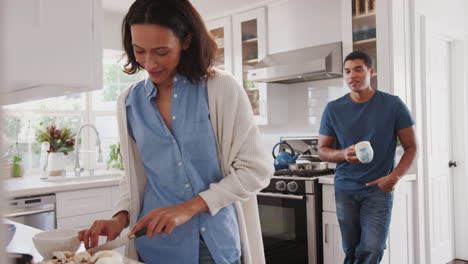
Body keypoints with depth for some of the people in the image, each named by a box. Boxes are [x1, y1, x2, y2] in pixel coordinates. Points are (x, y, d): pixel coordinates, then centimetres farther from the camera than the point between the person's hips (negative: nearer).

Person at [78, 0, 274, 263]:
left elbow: (257, 169, -12)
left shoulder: (222, 89, -11)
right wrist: (121, 218, -8)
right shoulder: (129, 102, 1)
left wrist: (188, 208, -18)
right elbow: (135, 176, 10)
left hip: (217, 243, -3)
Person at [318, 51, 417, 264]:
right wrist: (344, 154, -16)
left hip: (379, 190, -2)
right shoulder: (333, 109, 1)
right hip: (345, 190, 2)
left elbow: (410, 147, 1)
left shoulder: (393, 105, -3)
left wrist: (395, 176, -16)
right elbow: (322, 150, 6)